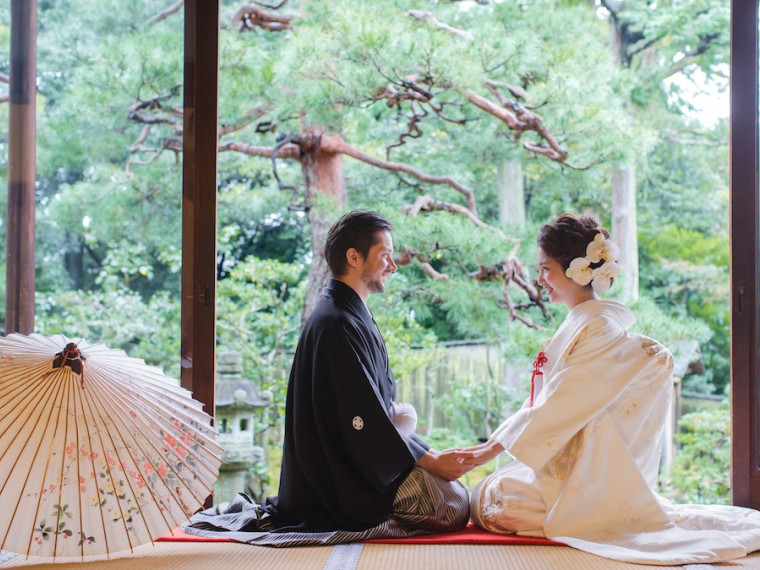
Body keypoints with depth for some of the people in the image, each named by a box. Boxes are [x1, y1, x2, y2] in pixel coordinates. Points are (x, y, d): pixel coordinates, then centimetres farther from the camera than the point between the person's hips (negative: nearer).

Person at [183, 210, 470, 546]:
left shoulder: (353, 316, 15)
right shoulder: (338, 324, -17)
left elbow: (381, 405, 15)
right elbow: (364, 423, -20)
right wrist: (432, 462, -14)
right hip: (345, 478, -10)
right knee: (455, 505, -11)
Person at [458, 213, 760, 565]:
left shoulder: (599, 329, -16)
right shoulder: (578, 325, 13)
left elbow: (559, 408, -21)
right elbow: (541, 402, 15)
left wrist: (495, 447, -16)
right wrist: (492, 442, 10)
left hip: (590, 468, -9)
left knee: (486, 501, -16)